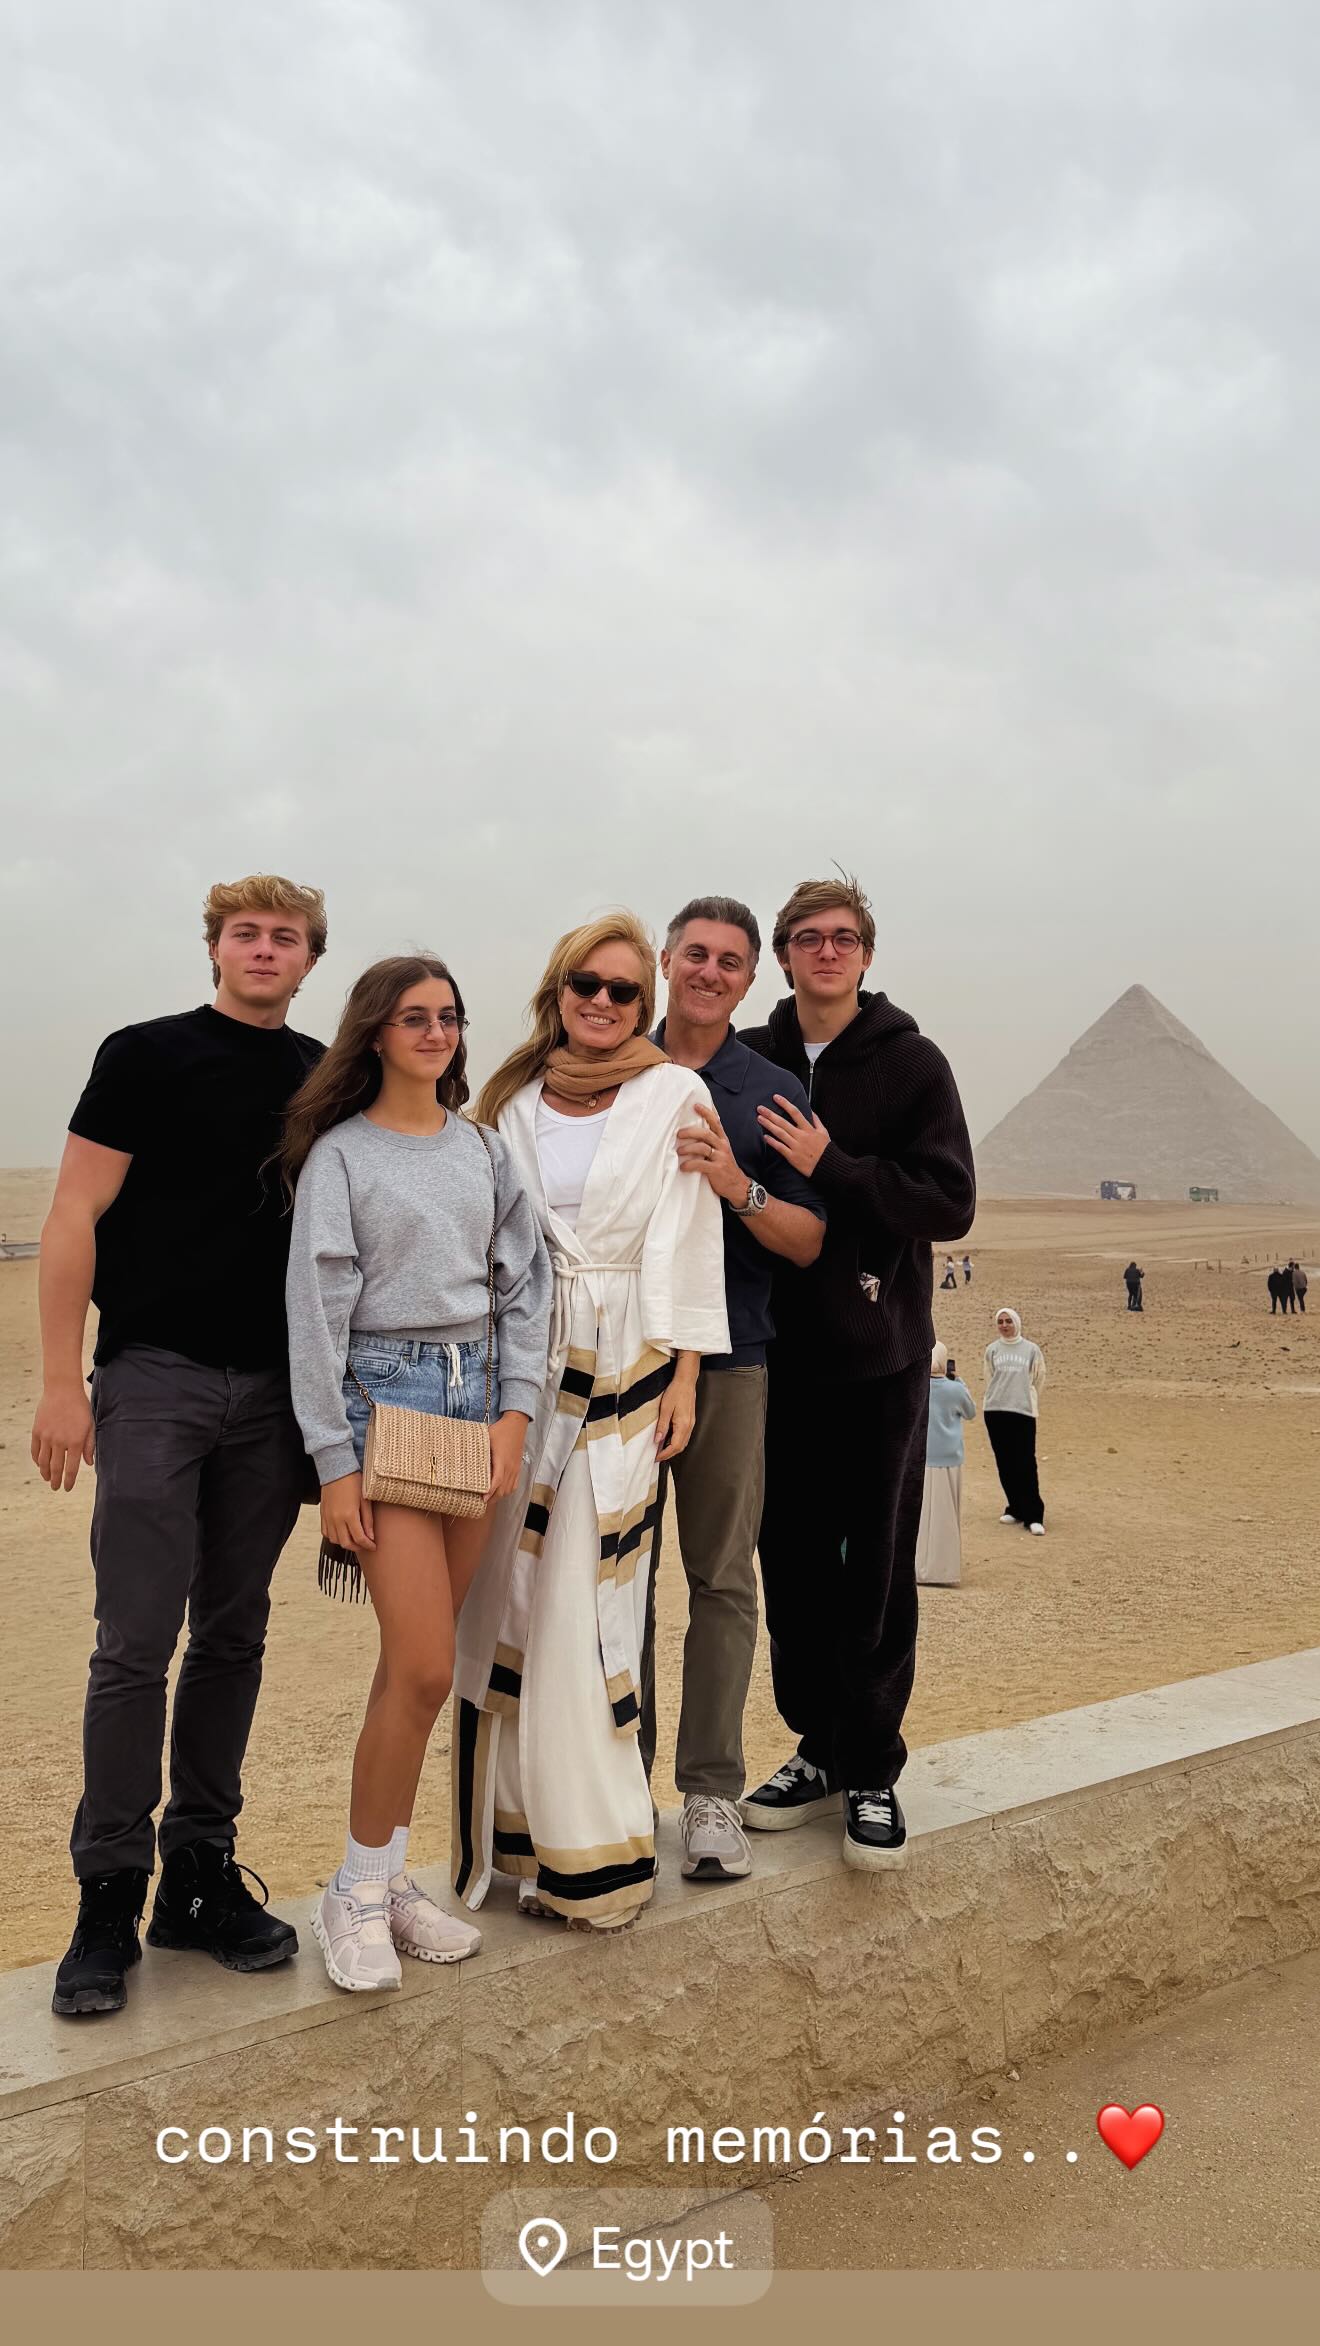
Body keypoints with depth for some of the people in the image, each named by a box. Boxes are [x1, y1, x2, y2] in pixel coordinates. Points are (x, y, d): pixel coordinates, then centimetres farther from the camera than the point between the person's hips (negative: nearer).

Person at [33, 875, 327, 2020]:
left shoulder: (325, 1080, 10)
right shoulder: (146, 1056, -1)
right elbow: (75, 1217, -4)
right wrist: (61, 1383, -10)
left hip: (274, 1392, 4)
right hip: (155, 1376, -4)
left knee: (233, 1640, 10)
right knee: (136, 1644, -3)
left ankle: (201, 1871, 23)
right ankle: (110, 1895, 12)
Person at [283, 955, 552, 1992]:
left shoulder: (484, 1148, 11)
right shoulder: (341, 1154, -2)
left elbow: (525, 1283, 10)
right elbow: (318, 1312, -5)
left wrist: (514, 1411, 0)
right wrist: (334, 1461, -9)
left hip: (481, 1393, 4)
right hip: (385, 1394, -4)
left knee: (420, 1661, 8)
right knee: (424, 1667, -8)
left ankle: (389, 1877, 22)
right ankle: (356, 1893, 10)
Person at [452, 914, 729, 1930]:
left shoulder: (676, 1094, 2)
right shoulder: (514, 1099, 11)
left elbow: (686, 1242, 0)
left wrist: (683, 1376, -4)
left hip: (622, 1367, -3)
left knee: (584, 1605, -4)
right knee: (507, 1594, 5)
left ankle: (589, 1849, 9)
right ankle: (510, 1826, 19)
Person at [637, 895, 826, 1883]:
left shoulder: (773, 1091, 6)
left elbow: (808, 1241, 1)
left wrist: (735, 1185, -14)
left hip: (727, 1363, -1)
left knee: (723, 1578, 2)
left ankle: (711, 1790, 13)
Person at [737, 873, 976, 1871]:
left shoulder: (911, 1063, -4)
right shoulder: (747, 1061, 4)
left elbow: (951, 1202, -12)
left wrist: (828, 1165, -21)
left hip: (880, 1357, -3)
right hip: (778, 1355, 3)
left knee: (878, 1571, 5)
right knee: (793, 1563, 11)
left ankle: (872, 1770, 20)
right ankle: (817, 1747, 28)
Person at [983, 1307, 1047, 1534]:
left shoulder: (1031, 1349, 2)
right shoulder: (992, 1350, 7)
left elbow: (1038, 1379, 9)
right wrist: (998, 1398, 12)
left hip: (1023, 1412, -2)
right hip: (995, 1411, 3)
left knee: (1026, 1464, -7)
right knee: (1005, 1464, 6)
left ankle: (1033, 1515, -5)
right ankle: (1015, 1508, 17)